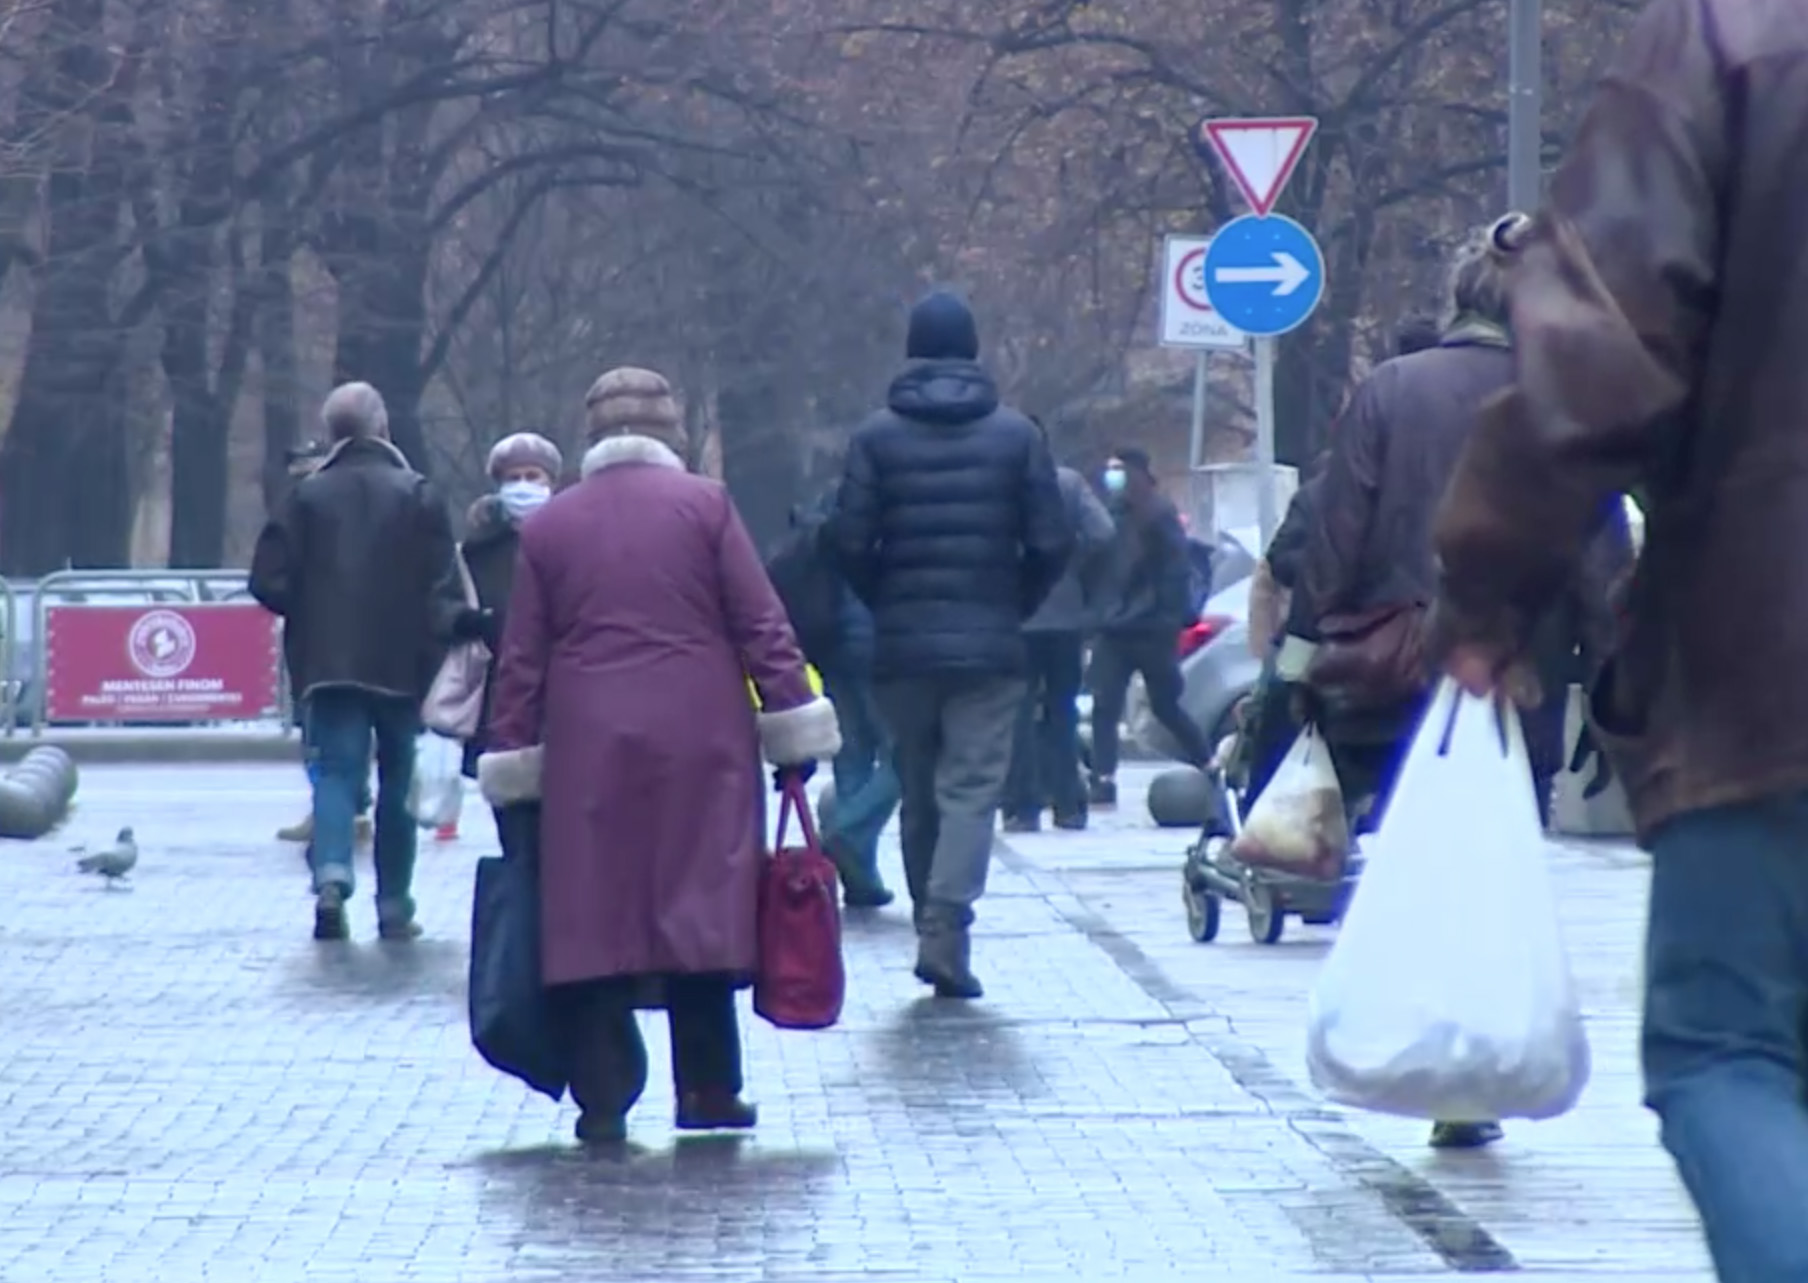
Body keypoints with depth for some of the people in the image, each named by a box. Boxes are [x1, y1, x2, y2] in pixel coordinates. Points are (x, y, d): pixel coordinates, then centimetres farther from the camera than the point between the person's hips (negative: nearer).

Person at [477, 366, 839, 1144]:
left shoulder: (548, 526, 8)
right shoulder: (705, 505, 2)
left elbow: (521, 659, 8)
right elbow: (762, 627, -2)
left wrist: (512, 765, 11)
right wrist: (792, 725, 1)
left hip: (588, 755, 1)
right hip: (700, 748, -1)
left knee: (593, 919, 2)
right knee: (702, 905, 4)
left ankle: (603, 1100, -1)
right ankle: (707, 1089, 6)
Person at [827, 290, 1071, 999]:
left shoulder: (876, 436, -1)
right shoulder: (1016, 434, -1)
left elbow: (850, 542, -6)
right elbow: (1050, 543, -3)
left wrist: (888, 606, 11)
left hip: (901, 646, 1)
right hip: (988, 646, -1)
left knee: (918, 794, 13)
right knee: (972, 790, -4)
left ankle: (933, 930, 15)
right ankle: (946, 929, -21)